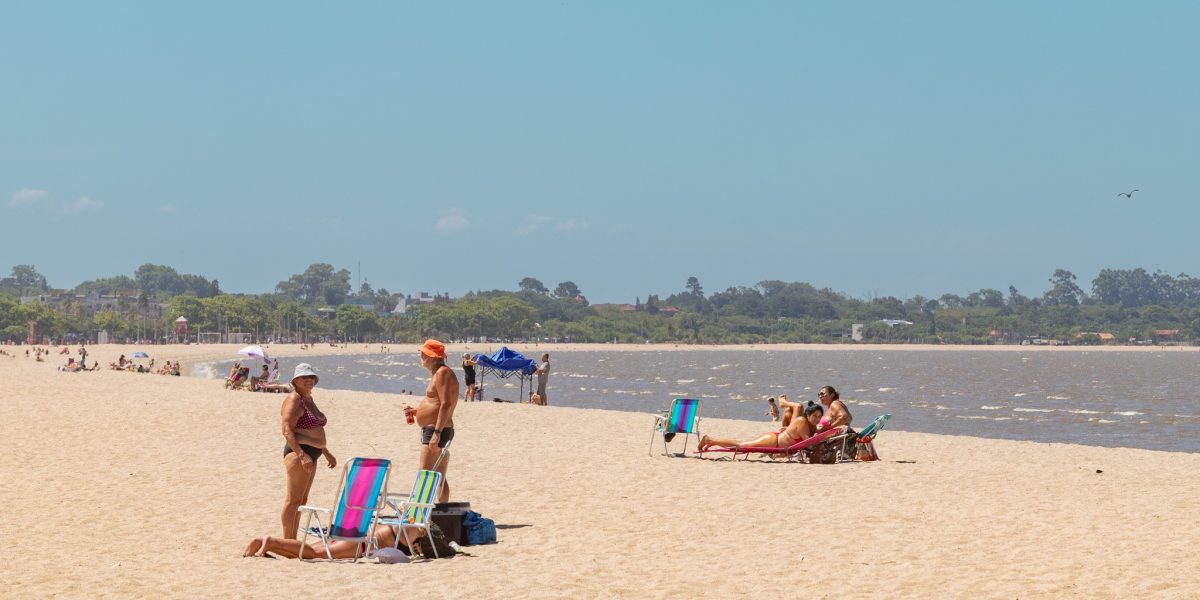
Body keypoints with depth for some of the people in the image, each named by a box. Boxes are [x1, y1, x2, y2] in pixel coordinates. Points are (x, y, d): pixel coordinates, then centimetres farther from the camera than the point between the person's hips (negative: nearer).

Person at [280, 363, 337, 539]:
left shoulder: (308, 399, 18)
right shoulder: (294, 400, -12)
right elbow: (287, 431, -21)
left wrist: (326, 453, 28)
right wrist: (302, 455, -30)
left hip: (310, 455, 10)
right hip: (298, 453, -10)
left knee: (301, 500, 12)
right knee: (293, 500, -10)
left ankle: (293, 541, 17)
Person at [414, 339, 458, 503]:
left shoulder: (443, 373, -14)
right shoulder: (438, 373, 19)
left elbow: (446, 404, -24)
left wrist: (437, 433, -29)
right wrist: (416, 412, 17)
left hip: (436, 429, -11)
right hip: (432, 430, 11)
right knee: (439, 478, 12)